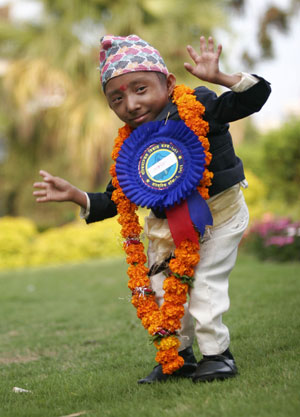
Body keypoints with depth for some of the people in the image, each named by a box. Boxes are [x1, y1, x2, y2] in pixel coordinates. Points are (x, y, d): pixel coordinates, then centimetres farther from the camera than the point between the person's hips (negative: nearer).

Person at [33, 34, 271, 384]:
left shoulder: (198, 107, -17)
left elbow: (256, 95, -22)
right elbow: (115, 200, 3)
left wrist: (218, 77, -37)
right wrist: (75, 195, -9)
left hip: (219, 213, -6)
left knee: (204, 282, -12)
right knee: (162, 286, 9)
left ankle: (216, 353, 7)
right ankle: (179, 356, 27)